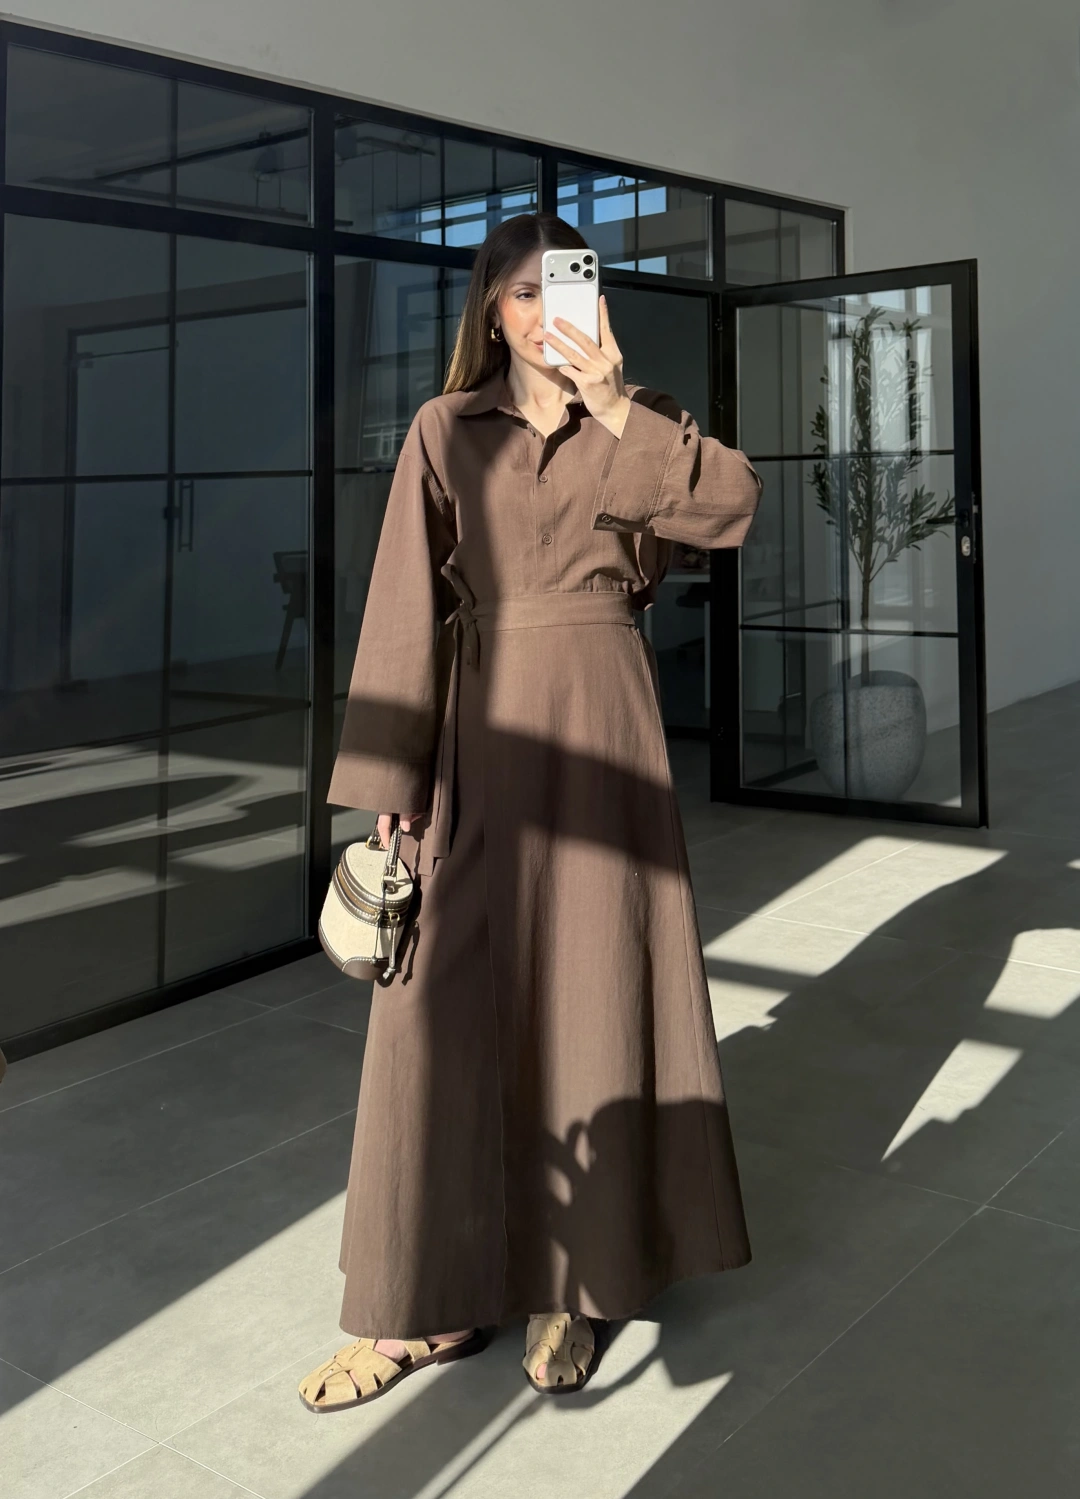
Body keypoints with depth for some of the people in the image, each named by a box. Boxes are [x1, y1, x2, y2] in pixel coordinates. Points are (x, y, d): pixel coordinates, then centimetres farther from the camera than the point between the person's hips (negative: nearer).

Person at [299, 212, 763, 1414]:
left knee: (596, 983, 4)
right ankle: (434, 1301, 12)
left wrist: (614, 403, -17)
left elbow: (730, 504, -10)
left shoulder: (635, 420, 10)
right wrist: (390, 786, -8)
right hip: (480, 729, 0)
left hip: (602, 723, 1)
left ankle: (577, 1282, 20)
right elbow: (406, 609, -2)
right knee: (453, 1003, 0)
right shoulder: (444, 432, 6)